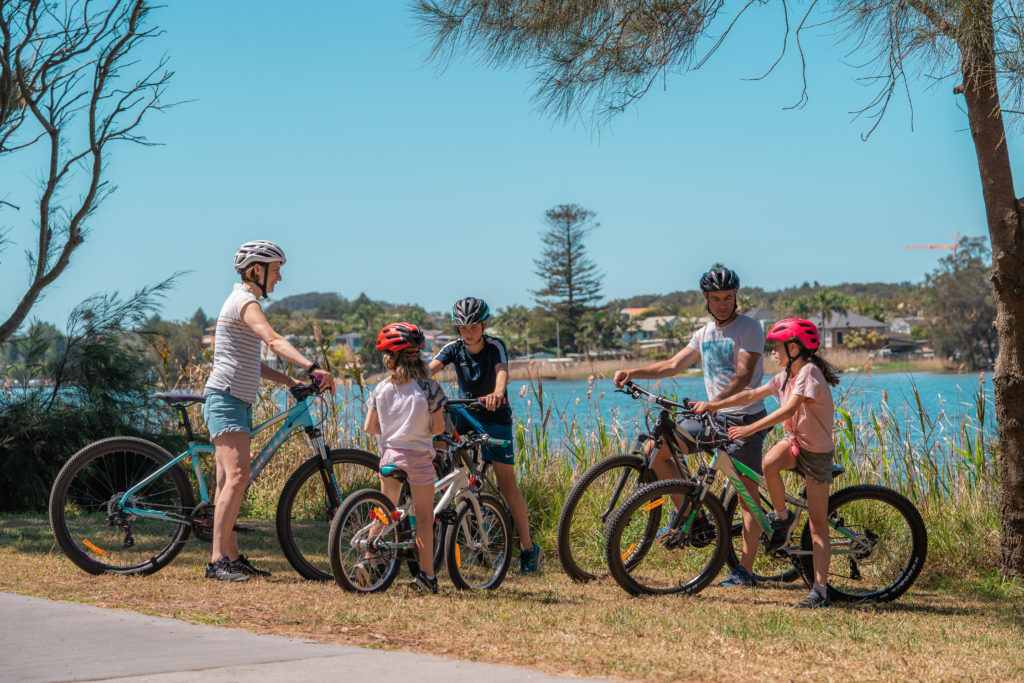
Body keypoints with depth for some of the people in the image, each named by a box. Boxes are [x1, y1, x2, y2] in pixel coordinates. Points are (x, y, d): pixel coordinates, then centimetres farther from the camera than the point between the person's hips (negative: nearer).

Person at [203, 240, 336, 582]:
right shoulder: (244, 301, -11)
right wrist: (312, 367, -39)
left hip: (238, 401, 11)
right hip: (225, 398, -11)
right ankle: (218, 560, -21)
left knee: (230, 480, 10)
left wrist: (290, 380, 12)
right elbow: (274, 340, -28)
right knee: (237, 475, -19)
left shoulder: (244, 301, 21)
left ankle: (232, 557, 13)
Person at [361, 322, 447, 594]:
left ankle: (369, 561, 2)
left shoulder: (381, 389, -1)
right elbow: (439, 427, -8)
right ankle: (426, 574, 7)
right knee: (424, 517, 6)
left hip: (389, 454, 3)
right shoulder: (429, 388, -9)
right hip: (418, 456, -3)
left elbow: (369, 427, 1)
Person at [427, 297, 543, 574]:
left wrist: (497, 393, -57)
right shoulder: (454, 348, -7)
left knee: (506, 480, -8)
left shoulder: (495, 346, -15)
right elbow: (430, 368, -23)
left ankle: (529, 548, -3)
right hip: (466, 411, 4)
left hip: (494, 416, -4)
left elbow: (502, 371, -34)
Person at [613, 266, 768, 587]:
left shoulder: (748, 328, -8)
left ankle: (745, 569, -2)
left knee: (748, 494, -6)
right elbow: (673, 365, 16)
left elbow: (743, 376, -20)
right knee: (658, 450, -5)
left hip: (746, 418, -7)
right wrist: (633, 373, 3)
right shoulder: (704, 334, 14)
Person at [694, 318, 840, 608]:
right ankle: (782, 517, -4)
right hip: (794, 440, 7)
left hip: (817, 450, -7)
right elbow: (752, 395, 9)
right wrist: (714, 405, -2)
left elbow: (788, 410, -32)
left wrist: (750, 429, -38)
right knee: (769, 462, -29)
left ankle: (819, 589, -1)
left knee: (817, 525, -5)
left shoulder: (810, 372, -20)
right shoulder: (786, 376, 7)